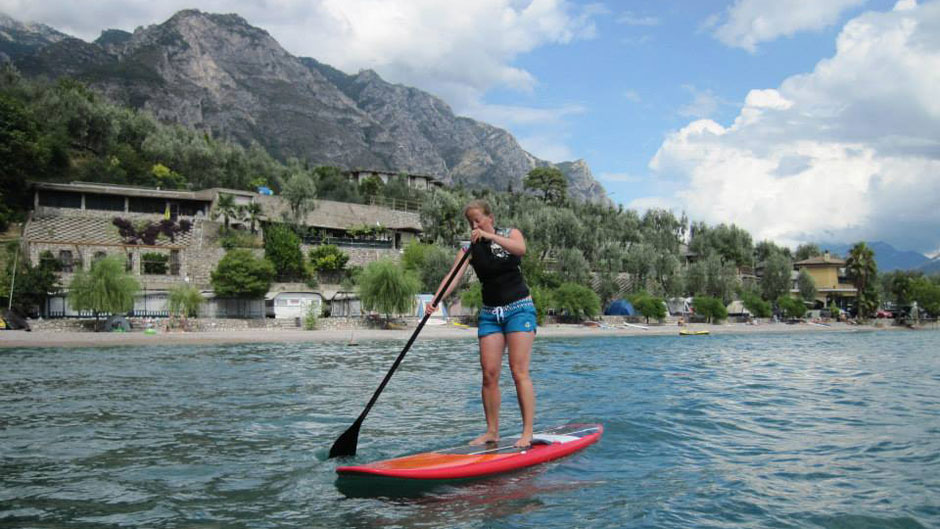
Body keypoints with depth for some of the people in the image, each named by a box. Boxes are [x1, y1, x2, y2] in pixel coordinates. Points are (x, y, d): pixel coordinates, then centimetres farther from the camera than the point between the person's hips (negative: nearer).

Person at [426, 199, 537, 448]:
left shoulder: (509, 233, 1)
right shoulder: (469, 248, 5)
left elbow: (520, 248, -23)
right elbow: (453, 276, -10)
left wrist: (489, 236, -30)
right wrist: (435, 300, -26)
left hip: (519, 308, -3)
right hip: (490, 314, 3)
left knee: (519, 371, -10)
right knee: (489, 373, -2)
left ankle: (528, 433, -8)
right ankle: (492, 431, 8)